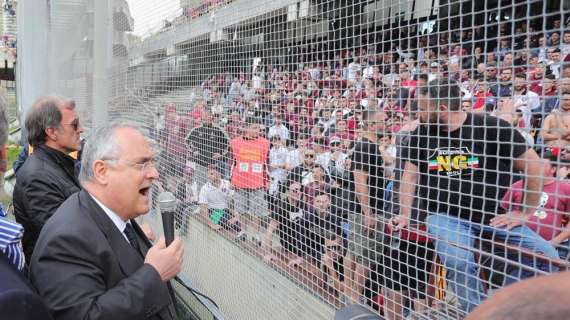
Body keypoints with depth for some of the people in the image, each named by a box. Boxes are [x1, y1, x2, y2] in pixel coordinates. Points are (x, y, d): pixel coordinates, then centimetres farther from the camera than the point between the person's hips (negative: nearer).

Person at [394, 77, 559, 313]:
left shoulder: (493, 127, -8)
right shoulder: (422, 133, 3)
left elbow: (534, 167, -3)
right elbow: (410, 175, 9)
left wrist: (525, 212, -3)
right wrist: (405, 215, 2)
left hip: (491, 215, 1)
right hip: (443, 216, 0)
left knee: (547, 256, -13)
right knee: (458, 262, -31)